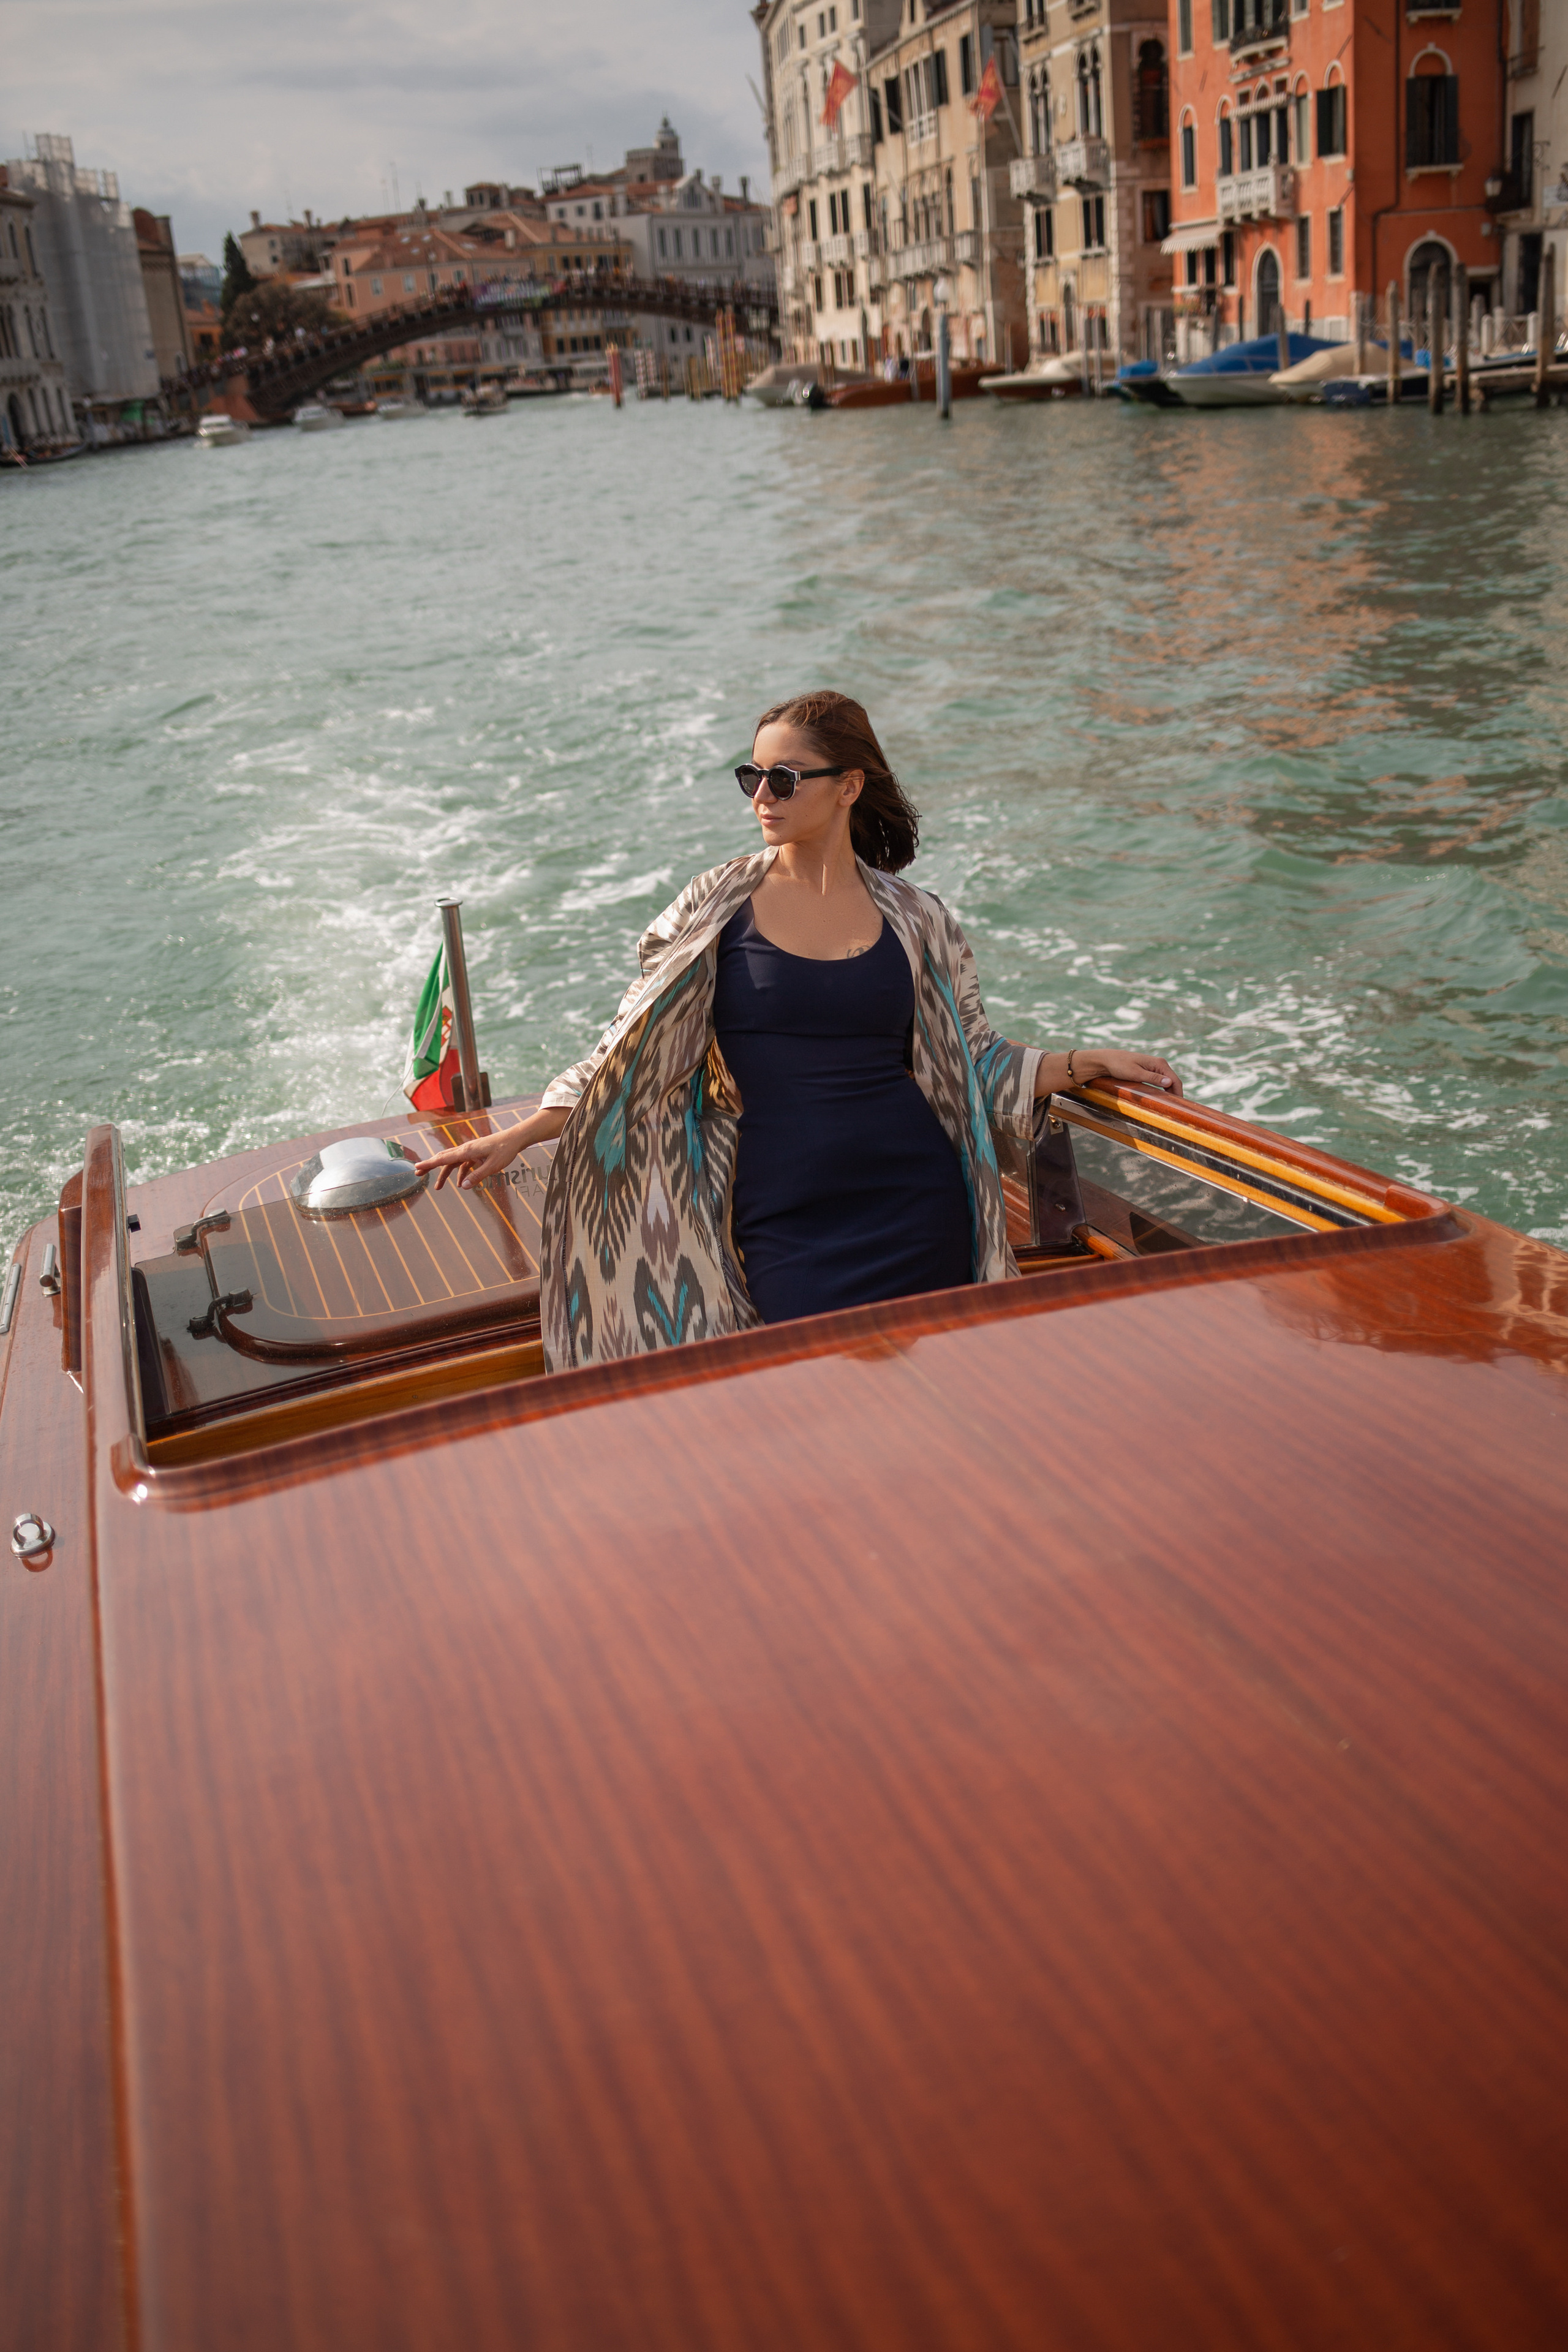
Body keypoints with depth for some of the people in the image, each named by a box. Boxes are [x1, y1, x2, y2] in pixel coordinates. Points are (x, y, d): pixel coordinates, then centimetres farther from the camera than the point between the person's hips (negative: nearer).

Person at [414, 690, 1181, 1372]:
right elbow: (632, 1051, 4)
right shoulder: (716, 909, 2)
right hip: (782, 1220, -1)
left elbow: (973, 1062, 12)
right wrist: (517, 1137, -3)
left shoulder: (913, 921, 5)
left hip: (915, 1208, 2)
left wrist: (1088, 1062, 2)